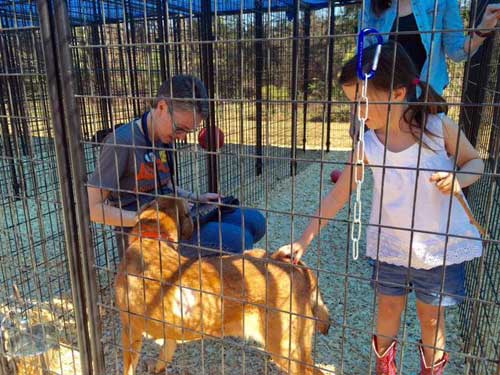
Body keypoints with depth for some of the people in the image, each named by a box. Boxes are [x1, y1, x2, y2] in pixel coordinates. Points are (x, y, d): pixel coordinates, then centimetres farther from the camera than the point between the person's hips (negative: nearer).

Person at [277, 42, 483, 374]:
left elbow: (475, 161, 1)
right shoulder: (368, 144, -11)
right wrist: (304, 240, -8)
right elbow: (339, 195, -7)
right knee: (389, 309, 19)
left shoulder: (440, 126, -15)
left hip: (441, 247, -1)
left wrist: (458, 179, -23)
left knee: (432, 317, 15)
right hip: (389, 246, 2)